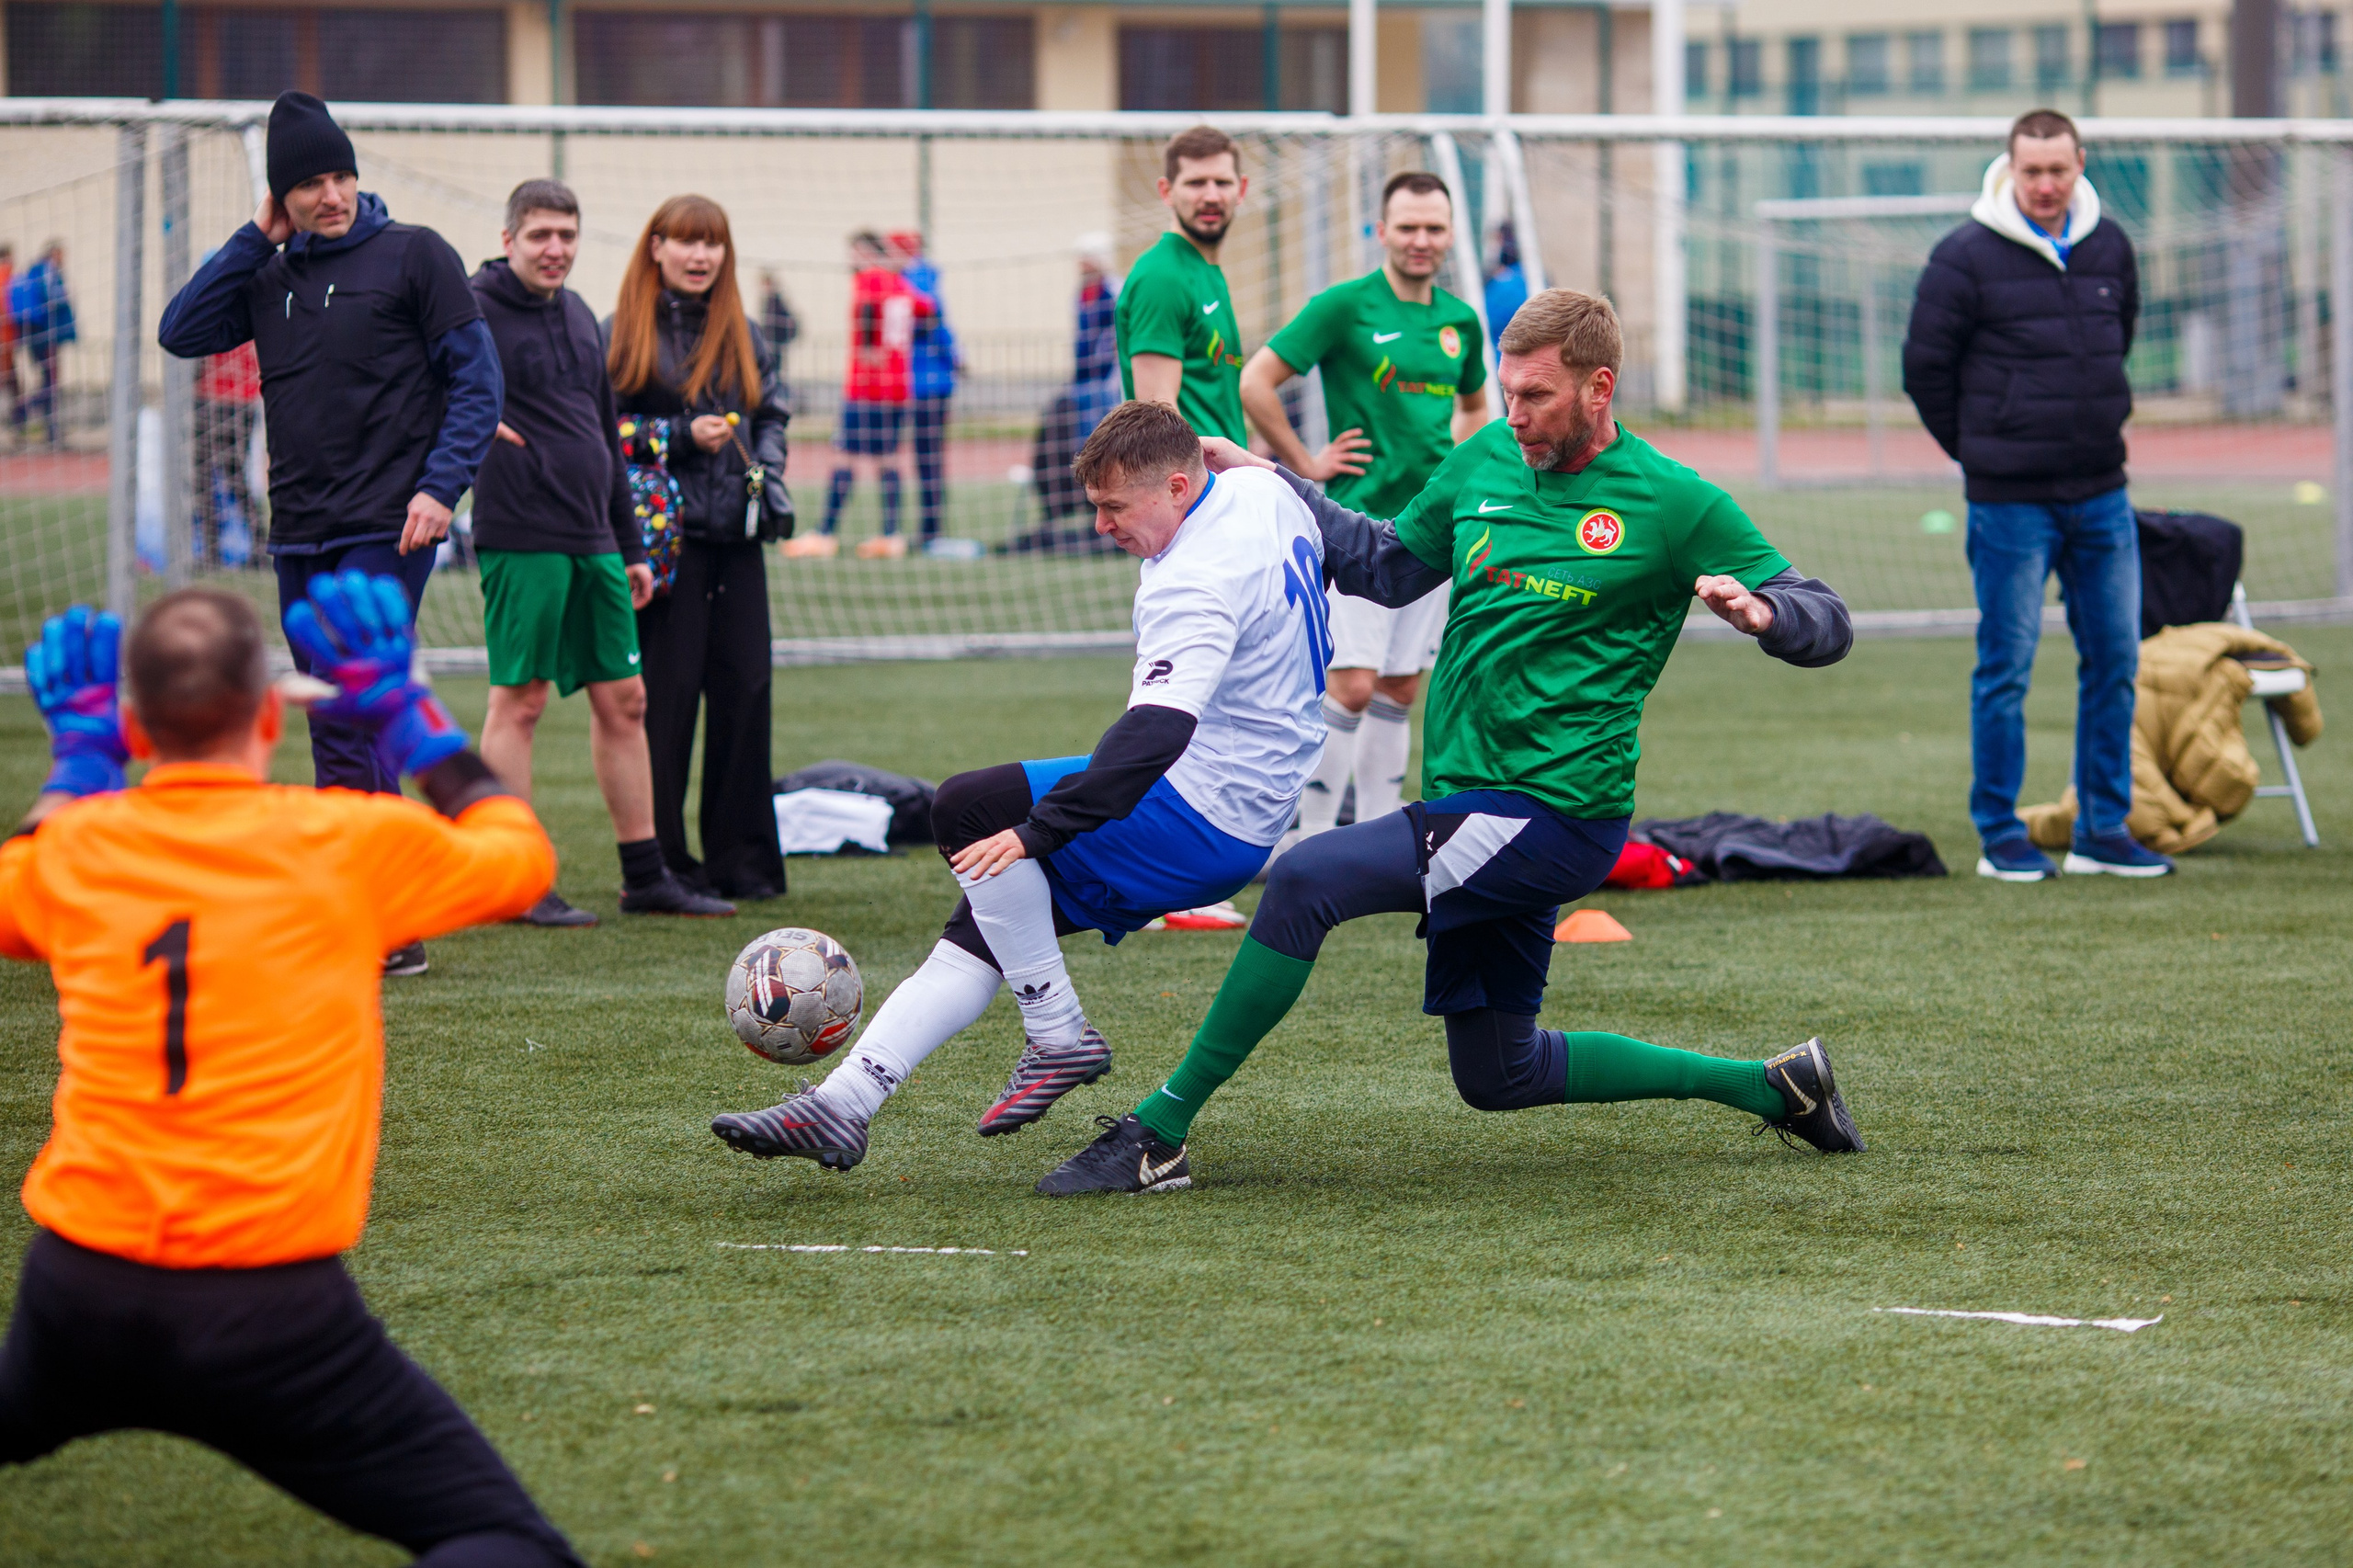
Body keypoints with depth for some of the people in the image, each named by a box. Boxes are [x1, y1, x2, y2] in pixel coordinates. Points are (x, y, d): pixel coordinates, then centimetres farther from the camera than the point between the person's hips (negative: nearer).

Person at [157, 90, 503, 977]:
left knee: (346, 722, -15)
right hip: (300, 537, 6)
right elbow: (182, 333, 5)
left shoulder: (413, 255, -2)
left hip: (386, 534, -6)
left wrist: (441, 486, -15)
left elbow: (477, 379, -3)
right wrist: (256, 240, 2)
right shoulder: (270, 275, 14)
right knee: (347, 729, 7)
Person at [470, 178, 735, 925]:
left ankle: (645, 876, 15)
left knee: (623, 701, 9)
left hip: (594, 542, 8)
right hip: (520, 540, -8)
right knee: (517, 701, -3)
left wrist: (631, 547, 23)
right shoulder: (475, 308, -6)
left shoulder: (579, 316, 18)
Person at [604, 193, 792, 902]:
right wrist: (683, 437, -13)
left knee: (745, 686, 3)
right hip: (665, 535, -5)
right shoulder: (622, 334, 0)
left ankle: (743, 857, 11)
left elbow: (772, 414, 21)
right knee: (667, 693, -6)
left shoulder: (742, 334, 15)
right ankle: (661, 861, -1)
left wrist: (768, 477, 3)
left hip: (735, 534, 5)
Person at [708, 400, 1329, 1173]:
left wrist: (1038, 830, -42)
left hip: (1200, 820, -11)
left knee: (966, 811, -19)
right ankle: (842, 1104, 2)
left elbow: (1157, 732, -37)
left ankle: (1060, 1036, -8)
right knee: (983, 924, 7)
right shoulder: (1261, 492, 4)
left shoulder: (1197, 587, -24)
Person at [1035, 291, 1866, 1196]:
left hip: (1551, 811, -8)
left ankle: (1159, 1134, -19)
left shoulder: (1674, 504, -8)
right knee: (1498, 1077, 16)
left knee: (1306, 881, -23)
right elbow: (1391, 569, 24)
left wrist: (1760, 612, -27)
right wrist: (1269, 484, 17)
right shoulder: (1485, 461, 9)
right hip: (1474, 811, 8)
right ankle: (1768, 1086, 28)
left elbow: (1826, 625, -5)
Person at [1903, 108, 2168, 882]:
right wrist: (1982, 451, 4)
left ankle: (2103, 831, 16)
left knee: (2115, 662, 7)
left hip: (2102, 497, 5)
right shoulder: (1966, 257, -9)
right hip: (2011, 502, -5)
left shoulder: (2110, 248, 6)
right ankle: (2000, 837, 7)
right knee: (2006, 670, -1)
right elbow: (1925, 367, -3)